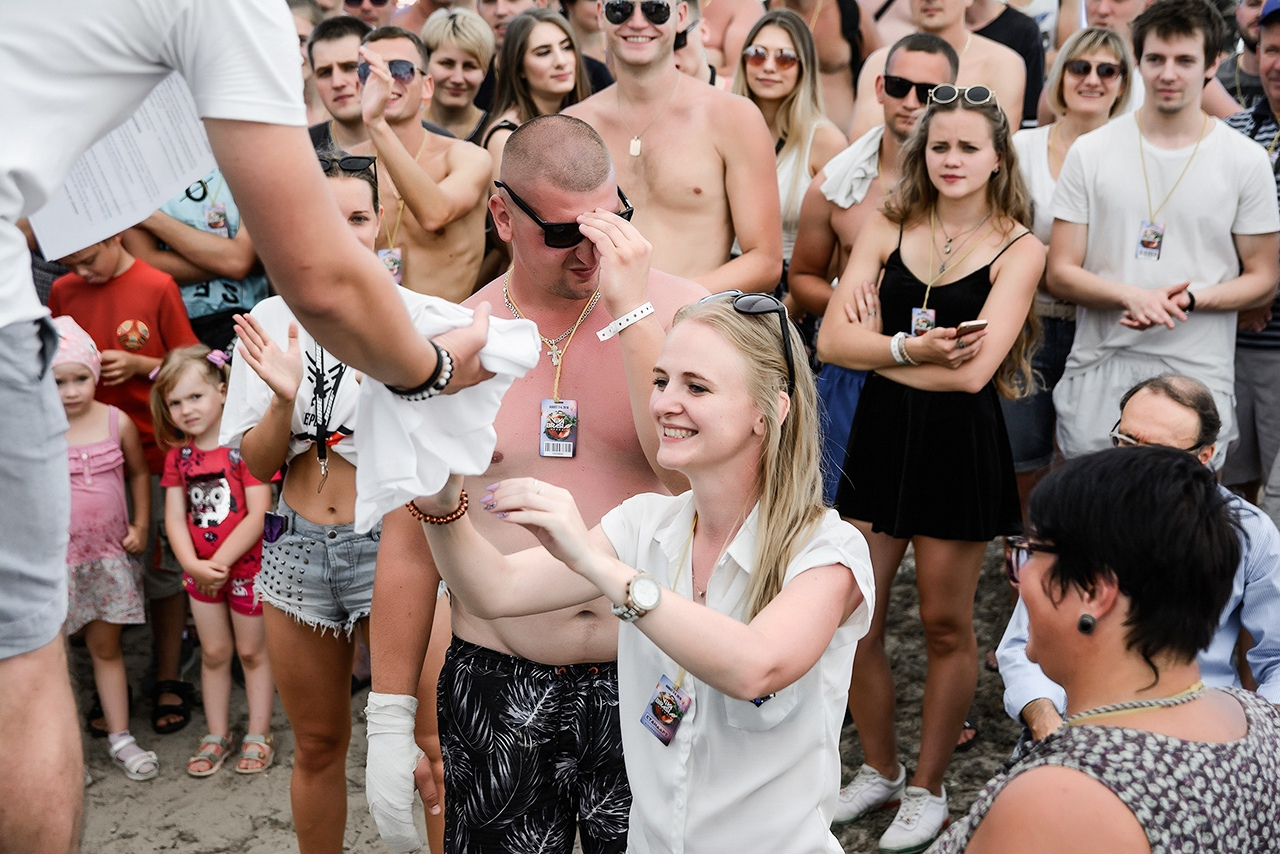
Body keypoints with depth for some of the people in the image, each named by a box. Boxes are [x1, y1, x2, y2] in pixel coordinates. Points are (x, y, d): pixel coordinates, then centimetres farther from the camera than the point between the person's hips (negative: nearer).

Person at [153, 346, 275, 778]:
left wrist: (220, 561, -22)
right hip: (200, 571, 4)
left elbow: (258, 514, -20)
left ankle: (258, 735, 20)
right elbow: (175, 518, -2)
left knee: (252, 651, 9)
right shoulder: (178, 455, 1)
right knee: (214, 653, 14)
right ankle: (216, 735, 26)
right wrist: (194, 564, -17)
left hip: (246, 566, -4)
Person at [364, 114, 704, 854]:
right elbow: (411, 544, 4)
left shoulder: (680, 313, -4)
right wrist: (391, 719, 5)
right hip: (497, 688, 1)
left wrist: (632, 308, -19)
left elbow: (693, 473, -19)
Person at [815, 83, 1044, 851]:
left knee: (947, 626, 9)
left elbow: (973, 371, -17)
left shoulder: (1019, 250, -4)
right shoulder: (888, 230, 5)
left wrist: (875, 345, -11)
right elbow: (832, 339, -6)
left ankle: (929, 787, 27)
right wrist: (910, 348, -19)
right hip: (880, 437, 3)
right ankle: (880, 768, 29)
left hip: (961, 446, -3)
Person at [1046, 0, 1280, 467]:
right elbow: (1060, 274, 1)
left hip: (1197, 374, 0)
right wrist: (1131, 296, -17)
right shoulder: (1090, 153, 3)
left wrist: (1190, 299, -14)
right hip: (1099, 369, 1)